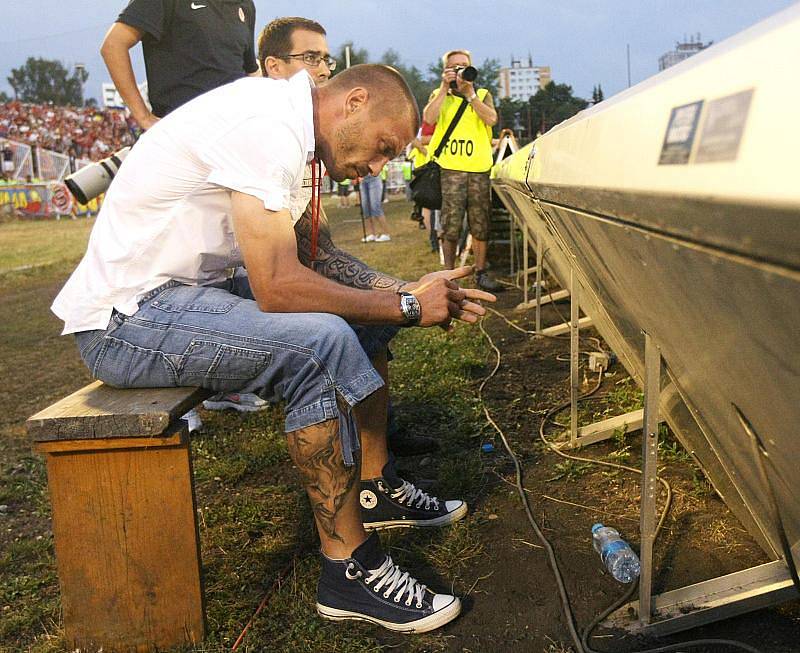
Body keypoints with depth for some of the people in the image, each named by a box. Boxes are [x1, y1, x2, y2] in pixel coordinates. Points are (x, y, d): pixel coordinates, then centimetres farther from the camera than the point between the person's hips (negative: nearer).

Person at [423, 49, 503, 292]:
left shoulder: (483, 94, 16)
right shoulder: (439, 95, 13)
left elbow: (491, 119, -5)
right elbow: (428, 119, -8)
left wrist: (469, 93, -8)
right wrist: (445, 88, -8)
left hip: (479, 168, 2)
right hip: (450, 168, -2)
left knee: (480, 224, 3)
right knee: (450, 225, -5)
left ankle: (481, 272, 12)